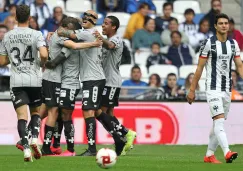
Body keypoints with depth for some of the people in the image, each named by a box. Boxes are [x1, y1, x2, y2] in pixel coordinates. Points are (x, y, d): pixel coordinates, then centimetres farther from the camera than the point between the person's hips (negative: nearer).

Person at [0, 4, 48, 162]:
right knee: (36, 111, 18)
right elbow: (44, 55, -18)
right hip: (34, 80, -1)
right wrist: (43, 63, 4)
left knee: (22, 115, -5)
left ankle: (26, 148, -21)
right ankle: (35, 138, -5)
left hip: (16, 81, 1)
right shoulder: (36, 34, -4)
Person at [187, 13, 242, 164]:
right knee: (219, 121, -19)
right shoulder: (209, 43, -7)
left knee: (218, 124, 11)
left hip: (227, 89, 6)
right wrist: (192, 90, -3)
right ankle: (227, 153, -32)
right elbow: (199, 68, -3)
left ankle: (209, 155, 21)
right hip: (213, 89, -6)